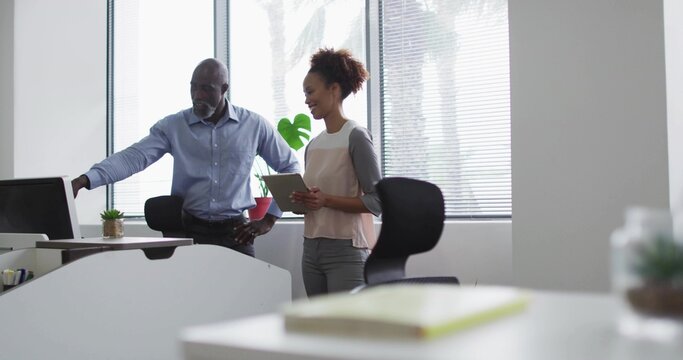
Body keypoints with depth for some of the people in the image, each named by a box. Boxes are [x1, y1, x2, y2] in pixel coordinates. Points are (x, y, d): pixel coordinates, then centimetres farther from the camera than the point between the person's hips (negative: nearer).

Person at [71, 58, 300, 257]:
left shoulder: (254, 125, 1)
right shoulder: (173, 126, 0)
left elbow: (290, 167, 9)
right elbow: (134, 157, -12)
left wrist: (269, 219, 3)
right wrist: (86, 180, -27)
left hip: (234, 232, 0)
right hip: (188, 230, 0)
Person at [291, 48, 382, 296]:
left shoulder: (356, 136, -8)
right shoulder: (313, 145, 12)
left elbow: (377, 201, -11)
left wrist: (326, 200, -19)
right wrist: (298, 200, -2)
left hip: (346, 250, -6)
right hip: (311, 249, 7)